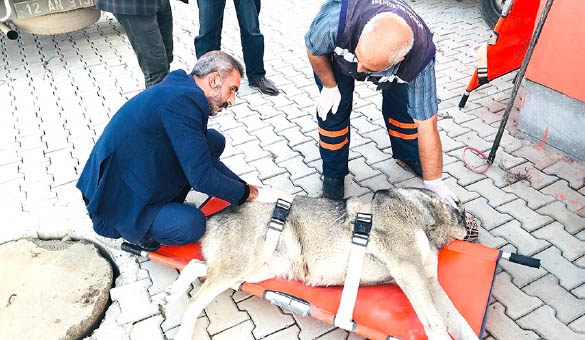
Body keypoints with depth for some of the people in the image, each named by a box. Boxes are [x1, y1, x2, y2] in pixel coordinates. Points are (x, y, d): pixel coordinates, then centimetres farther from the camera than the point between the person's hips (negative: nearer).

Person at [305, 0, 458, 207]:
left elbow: (427, 127, -31)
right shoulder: (335, 21, -47)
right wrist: (329, 86, -13)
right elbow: (313, 49, -20)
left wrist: (434, 184, -23)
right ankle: (333, 173, 16)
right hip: (337, 52, 0)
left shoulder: (420, 59, -40)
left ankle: (408, 156, 28)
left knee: (402, 106, -5)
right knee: (332, 110, -8)